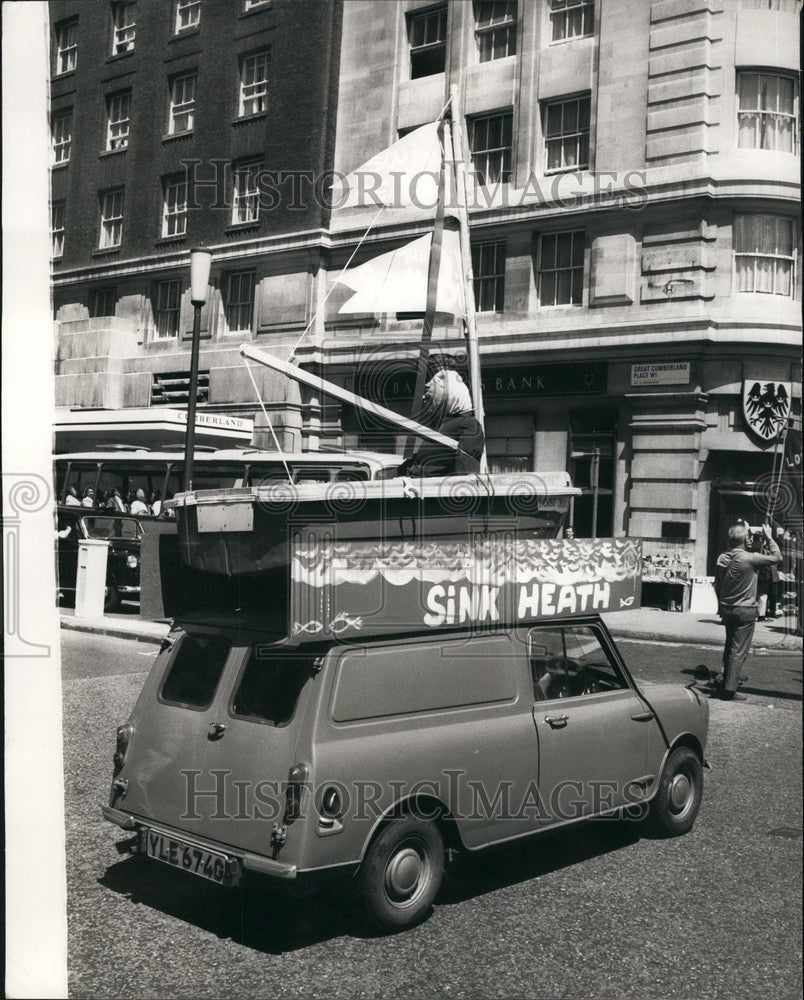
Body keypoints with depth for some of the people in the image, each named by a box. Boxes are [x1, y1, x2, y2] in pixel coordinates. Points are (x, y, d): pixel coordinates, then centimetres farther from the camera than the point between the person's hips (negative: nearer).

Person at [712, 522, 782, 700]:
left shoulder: (723, 557, 1)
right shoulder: (750, 558, -19)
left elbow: (717, 585, 10)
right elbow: (777, 557, -6)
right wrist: (769, 538, 5)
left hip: (727, 609, 7)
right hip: (745, 610, -6)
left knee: (729, 647, 21)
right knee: (739, 651, -1)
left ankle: (724, 682, 28)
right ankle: (729, 690, 0)